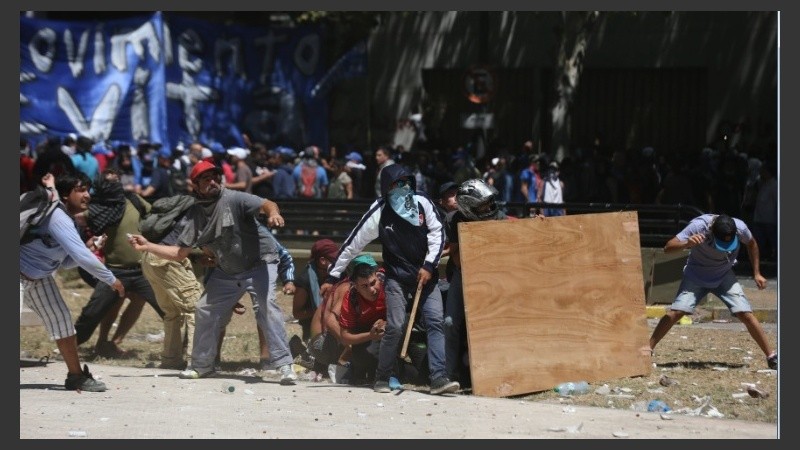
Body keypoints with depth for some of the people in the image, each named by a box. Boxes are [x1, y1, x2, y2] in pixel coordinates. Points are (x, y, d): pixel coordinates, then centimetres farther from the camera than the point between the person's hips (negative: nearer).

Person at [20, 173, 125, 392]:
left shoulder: (68, 220, 3)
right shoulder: (58, 217, -26)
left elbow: (65, 262, 8)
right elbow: (82, 257, -30)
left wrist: (90, 253, -9)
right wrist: (112, 280, -20)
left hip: (40, 277, 10)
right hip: (20, 274, -10)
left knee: (61, 320, 10)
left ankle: (76, 376, 19)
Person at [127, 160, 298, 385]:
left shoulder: (234, 199, -18)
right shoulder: (195, 214, -2)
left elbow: (267, 205, -32)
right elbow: (179, 253, 3)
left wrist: (272, 213, -56)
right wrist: (147, 246, -6)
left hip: (255, 268, -6)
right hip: (225, 274, 6)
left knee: (268, 310, -21)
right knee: (204, 312, 9)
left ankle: (284, 366, -18)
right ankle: (202, 365, 28)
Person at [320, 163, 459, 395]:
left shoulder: (422, 203, -6)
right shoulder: (379, 212, -11)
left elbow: (437, 234, 0)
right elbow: (352, 245, -7)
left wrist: (429, 265, -11)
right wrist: (332, 277, -6)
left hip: (425, 273, 2)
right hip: (397, 277, -2)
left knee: (435, 322, -10)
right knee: (395, 327, -11)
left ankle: (438, 378, -14)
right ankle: (382, 378, 5)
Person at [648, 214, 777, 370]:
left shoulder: (740, 228, -25)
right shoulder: (699, 226, -33)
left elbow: (752, 244, 1)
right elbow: (668, 248, -34)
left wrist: (757, 274, 2)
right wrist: (686, 244, -54)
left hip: (724, 277, 2)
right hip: (696, 276, -2)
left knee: (746, 314, -12)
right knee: (675, 312, -17)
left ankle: (771, 357, -1)